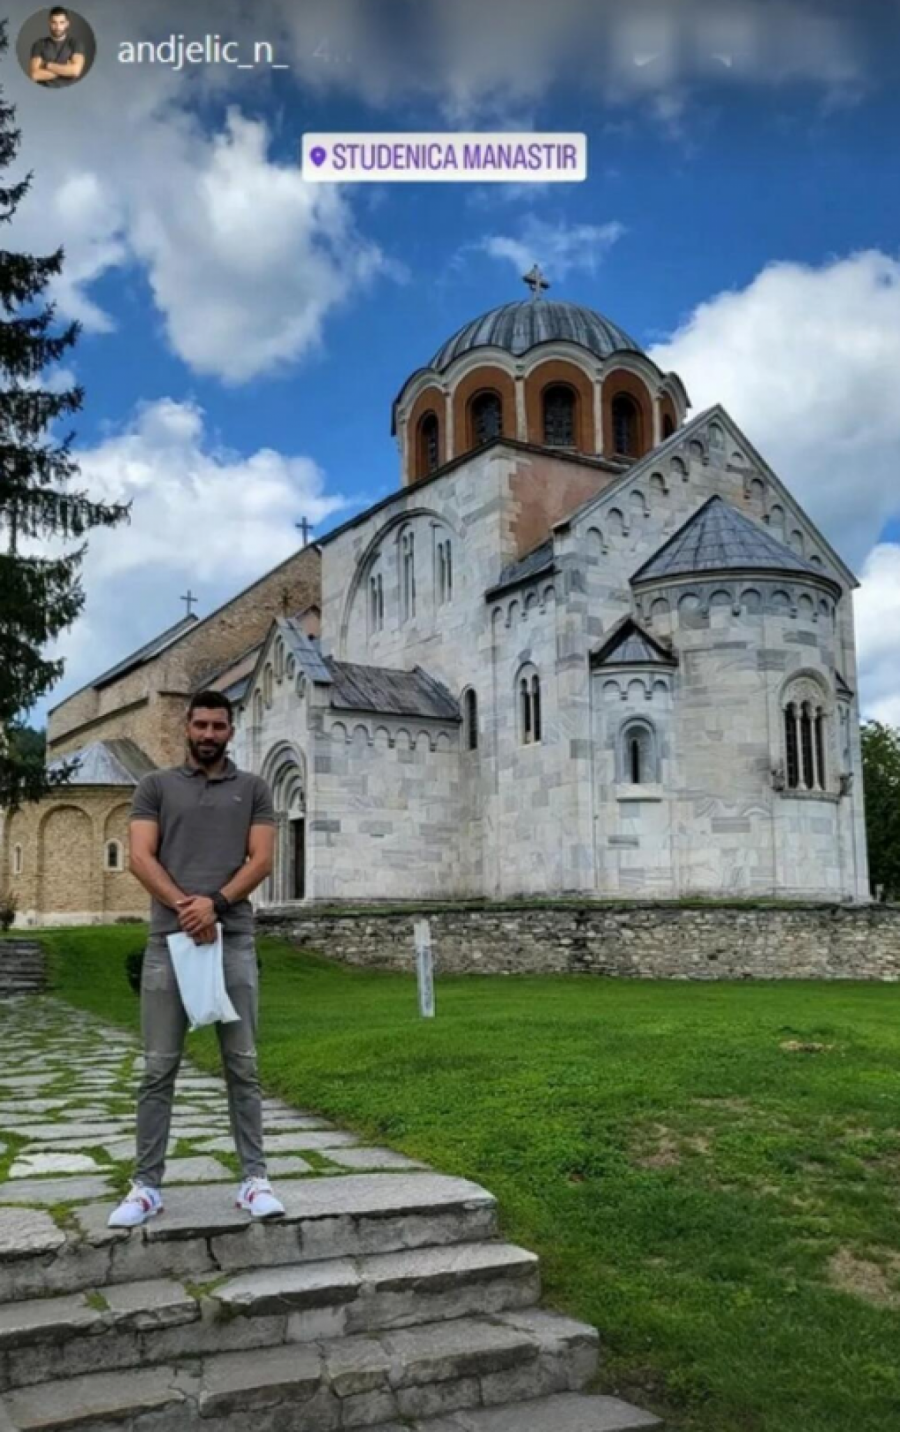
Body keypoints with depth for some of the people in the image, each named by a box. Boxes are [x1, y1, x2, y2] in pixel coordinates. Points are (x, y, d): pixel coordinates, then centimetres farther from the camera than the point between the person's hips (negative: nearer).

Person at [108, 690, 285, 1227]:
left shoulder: (253, 789, 11)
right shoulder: (156, 786, 11)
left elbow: (261, 860, 2)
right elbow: (141, 858, 1)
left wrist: (215, 903, -13)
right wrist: (185, 907, -13)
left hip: (234, 938, 0)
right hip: (168, 938, 0)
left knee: (242, 1066, 3)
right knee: (159, 1069, 3)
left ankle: (255, 1179, 10)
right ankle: (147, 1184, 12)